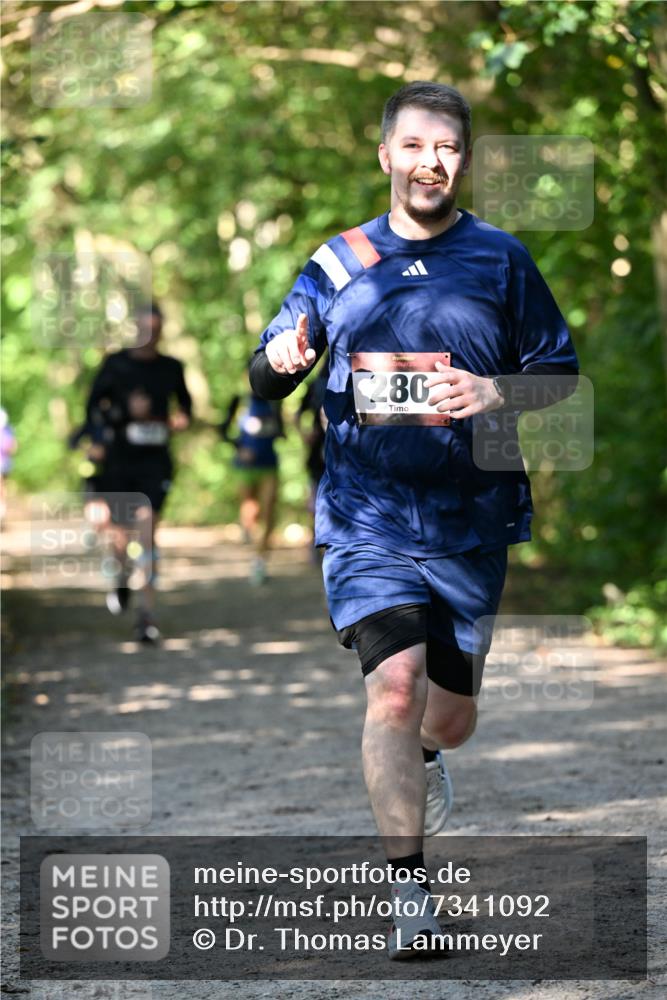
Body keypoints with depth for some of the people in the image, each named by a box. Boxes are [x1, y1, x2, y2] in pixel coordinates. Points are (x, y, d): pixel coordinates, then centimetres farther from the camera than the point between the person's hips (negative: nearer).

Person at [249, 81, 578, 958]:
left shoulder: (501, 261, 4)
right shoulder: (338, 262, 6)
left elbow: (561, 376, 7)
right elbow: (267, 378, 12)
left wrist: (497, 393, -13)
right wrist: (279, 361, -13)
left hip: (470, 520, 1)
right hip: (365, 516, -1)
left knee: (450, 716, 10)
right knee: (394, 685, -19)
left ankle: (420, 757, 49)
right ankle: (410, 889, -11)